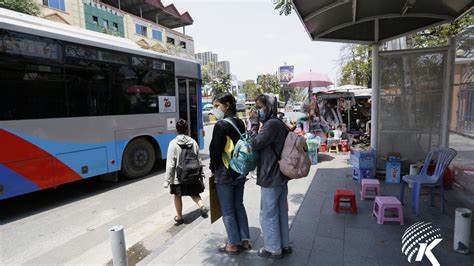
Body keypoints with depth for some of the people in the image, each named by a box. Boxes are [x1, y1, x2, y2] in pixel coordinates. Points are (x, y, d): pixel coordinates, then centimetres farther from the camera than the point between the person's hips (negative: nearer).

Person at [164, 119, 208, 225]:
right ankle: (202, 206, -2)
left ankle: (179, 217, 30)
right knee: (194, 193, 22)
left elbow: (170, 163, -14)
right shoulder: (193, 142, -4)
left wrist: (167, 179, -7)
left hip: (178, 176, -3)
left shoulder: (173, 143, -14)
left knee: (178, 196, 17)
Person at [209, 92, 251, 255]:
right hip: (240, 173, 7)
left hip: (225, 175, -7)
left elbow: (216, 151, -17)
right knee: (239, 206, 19)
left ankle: (234, 245, 21)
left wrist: (213, 169, -2)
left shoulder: (221, 125, -18)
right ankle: (245, 241, 29)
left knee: (227, 211, 8)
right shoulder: (240, 123, 5)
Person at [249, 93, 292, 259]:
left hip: (271, 178, -10)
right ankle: (284, 245, 31)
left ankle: (274, 249, 19)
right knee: (281, 212, 18)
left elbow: (255, 143, -18)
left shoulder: (271, 124, -19)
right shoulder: (278, 123, 13)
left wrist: (254, 124, -12)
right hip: (280, 176, 10)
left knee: (268, 214, 5)